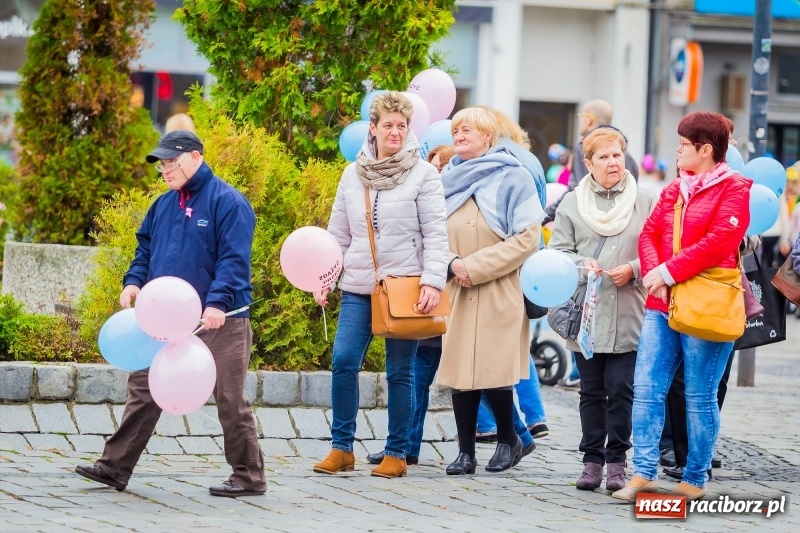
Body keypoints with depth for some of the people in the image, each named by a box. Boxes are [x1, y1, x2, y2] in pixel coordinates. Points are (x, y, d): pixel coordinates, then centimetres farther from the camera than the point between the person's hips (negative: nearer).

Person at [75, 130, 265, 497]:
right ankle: (115, 467, 10)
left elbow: (233, 260, -18)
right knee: (143, 389, 6)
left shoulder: (227, 202, -10)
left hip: (219, 321, -7)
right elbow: (146, 247, 20)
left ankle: (249, 477, 8)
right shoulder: (164, 205, 13)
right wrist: (134, 282, 2)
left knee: (229, 398, -1)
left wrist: (218, 302, -28)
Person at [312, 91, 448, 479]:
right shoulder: (353, 174, 10)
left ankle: (397, 453, 11)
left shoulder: (422, 174, -1)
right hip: (358, 287, 3)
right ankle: (341, 448, 1)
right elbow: (339, 234, 15)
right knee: (344, 362, -9)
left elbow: (435, 233, -5)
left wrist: (433, 281, -15)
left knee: (399, 372, 2)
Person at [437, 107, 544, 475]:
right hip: (457, 293, 5)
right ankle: (465, 452, 6)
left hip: (499, 294, -4)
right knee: (459, 373, 0)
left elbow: (527, 237, -9)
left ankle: (508, 439, 14)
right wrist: (452, 263, -8)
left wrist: (476, 266, -12)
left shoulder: (512, 178, -2)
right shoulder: (449, 180, 13)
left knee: (493, 375, -7)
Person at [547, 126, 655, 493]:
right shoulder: (572, 204, 7)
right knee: (592, 391, 8)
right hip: (586, 314, 2)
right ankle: (593, 460, 14)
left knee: (621, 389, -4)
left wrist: (633, 270, -11)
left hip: (628, 316, -2)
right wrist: (582, 265, -12)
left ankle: (616, 461, 5)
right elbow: (558, 250, 6)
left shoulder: (645, 202, 3)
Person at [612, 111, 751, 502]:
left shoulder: (734, 190, -5)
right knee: (647, 389, -1)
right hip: (662, 305, 7)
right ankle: (644, 472, 1)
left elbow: (718, 242, -15)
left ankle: (695, 479, 8)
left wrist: (668, 272, -16)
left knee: (700, 396, 0)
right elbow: (649, 234, 11)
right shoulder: (673, 191, 17)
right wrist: (653, 273, -9)